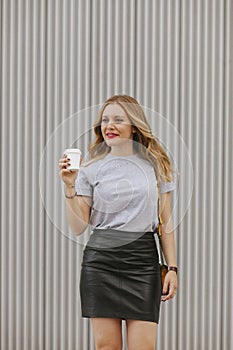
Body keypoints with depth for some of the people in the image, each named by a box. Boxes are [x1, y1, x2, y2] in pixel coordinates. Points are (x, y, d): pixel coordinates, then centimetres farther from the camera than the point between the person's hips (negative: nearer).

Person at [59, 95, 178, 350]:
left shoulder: (156, 165, 8)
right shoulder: (91, 169, 6)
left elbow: (165, 221, 10)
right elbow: (78, 227, 4)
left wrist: (172, 268, 4)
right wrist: (70, 187, -8)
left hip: (143, 258, 0)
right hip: (100, 260, 0)